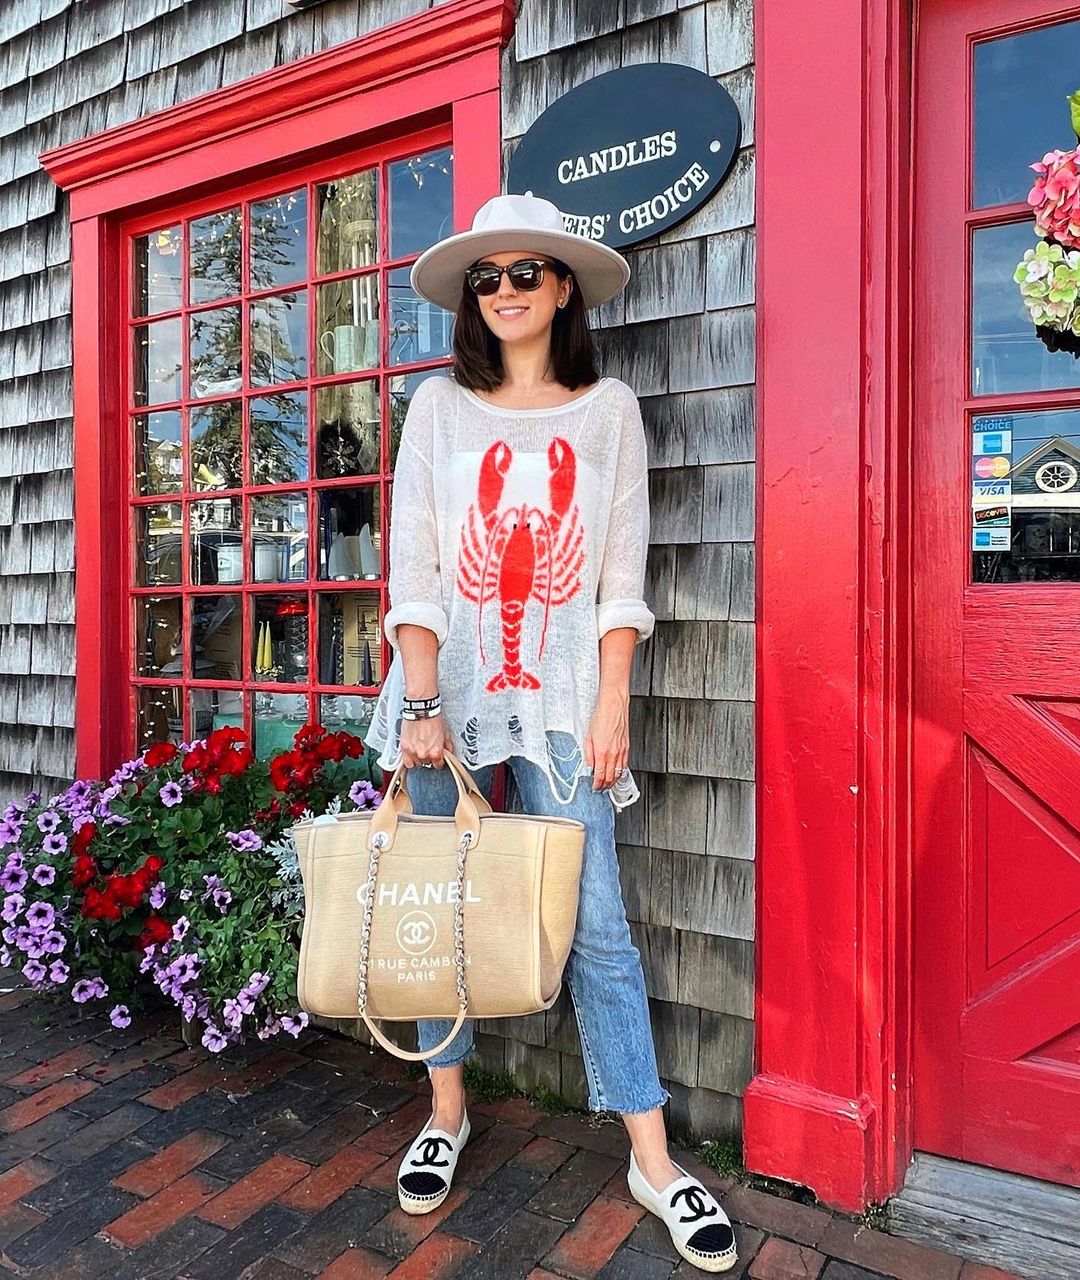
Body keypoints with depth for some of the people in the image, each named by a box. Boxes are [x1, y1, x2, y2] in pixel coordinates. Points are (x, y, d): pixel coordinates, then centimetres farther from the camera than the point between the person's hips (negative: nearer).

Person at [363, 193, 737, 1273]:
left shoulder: (608, 408, 7)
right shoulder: (440, 406, 7)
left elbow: (622, 574, 3)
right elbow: (411, 566, 0)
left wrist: (611, 703, -5)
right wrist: (423, 703, -9)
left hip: (561, 689, -1)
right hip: (448, 681, 1)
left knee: (595, 924, -1)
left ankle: (653, 1159, 15)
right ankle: (446, 1115, 30)